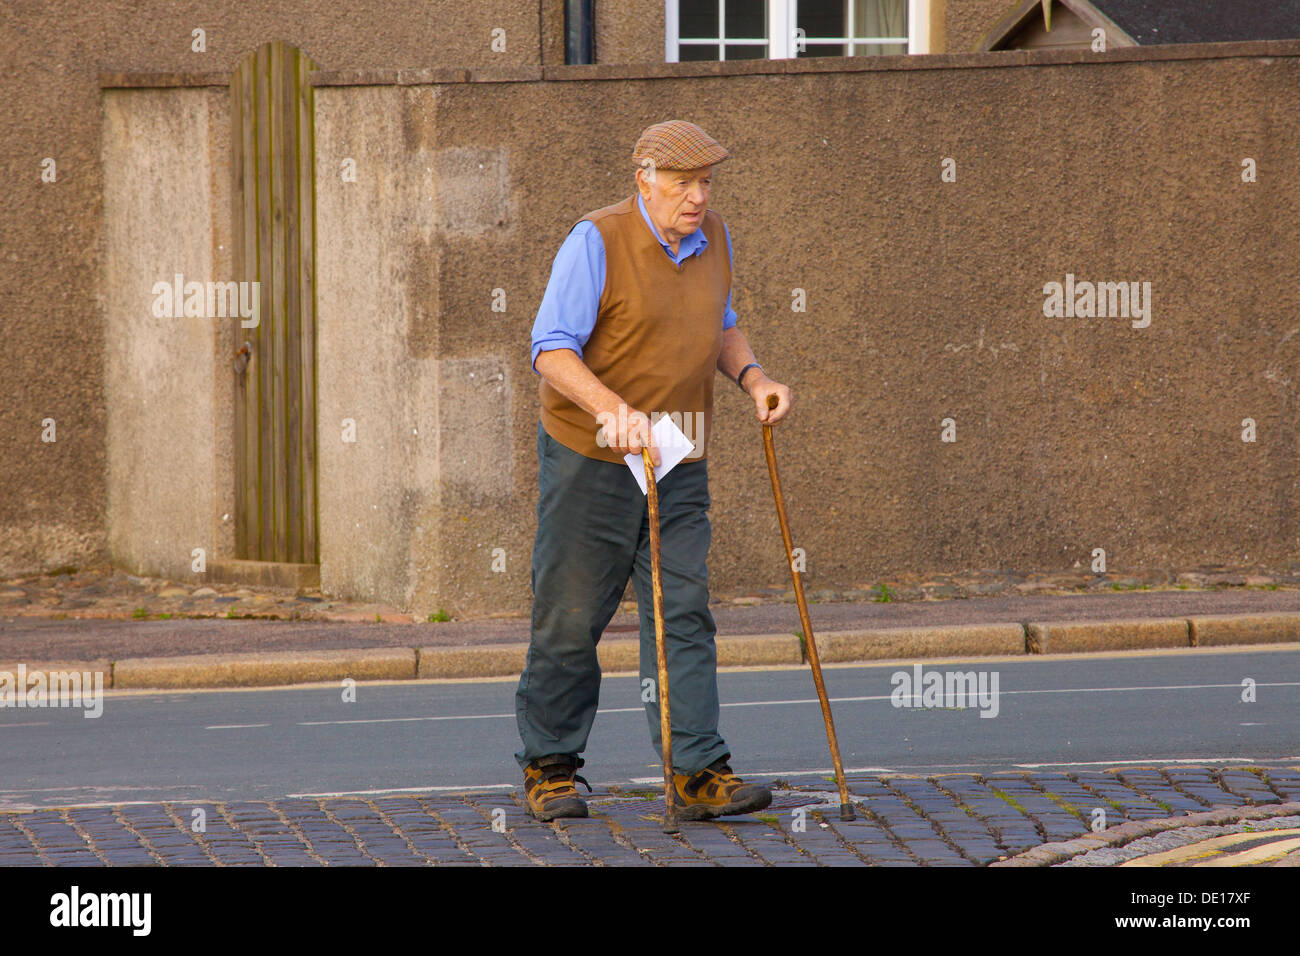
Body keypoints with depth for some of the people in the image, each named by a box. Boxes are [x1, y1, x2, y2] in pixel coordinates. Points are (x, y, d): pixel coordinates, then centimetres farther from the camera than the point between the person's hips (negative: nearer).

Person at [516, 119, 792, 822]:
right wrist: (614, 410, -35)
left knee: (683, 616, -3)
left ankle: (698, 773, -7)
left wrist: (751, 376, 4)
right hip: (590, 458, -5)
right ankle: (549, 767, 15)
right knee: (570, 619, 2)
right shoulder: (598, 242, -14)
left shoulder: (712, 239, 8)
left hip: (679, 463, 5)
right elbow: (552, 350, -21)